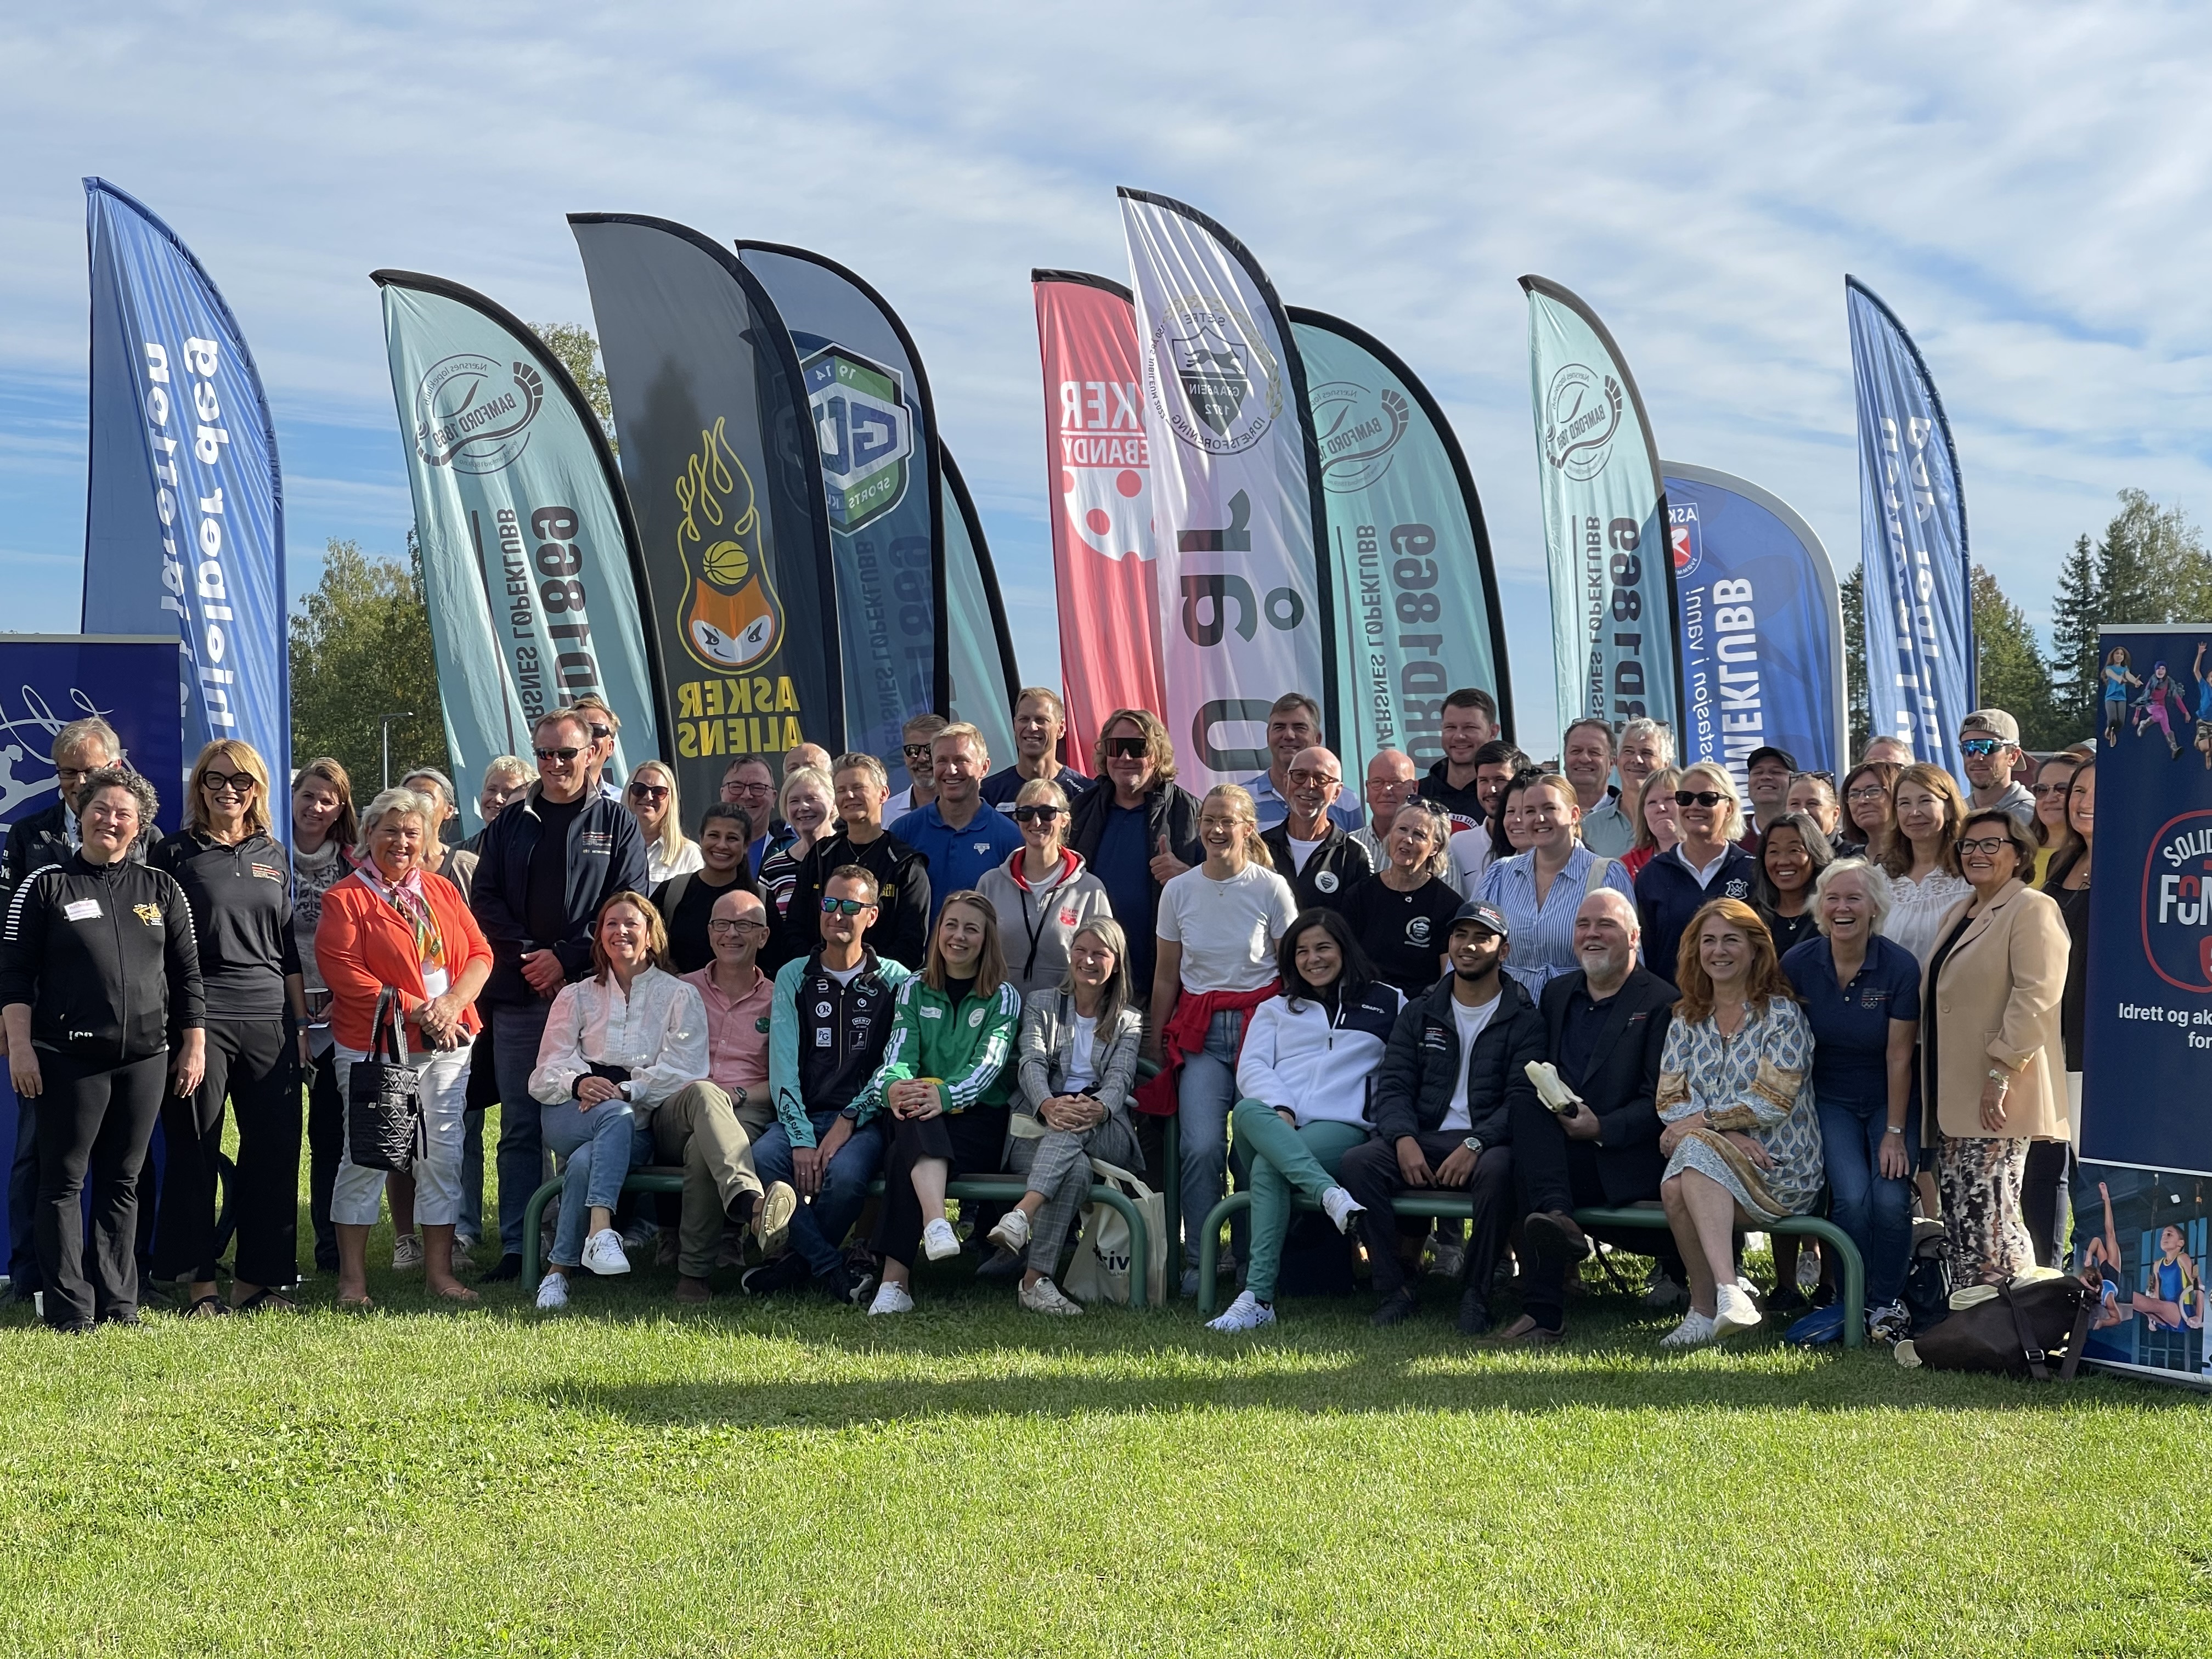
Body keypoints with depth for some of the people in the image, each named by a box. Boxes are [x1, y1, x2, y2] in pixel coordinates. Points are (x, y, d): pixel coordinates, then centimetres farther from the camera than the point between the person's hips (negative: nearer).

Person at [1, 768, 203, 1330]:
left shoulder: (162, 889, 10)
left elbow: (187, 974, 13)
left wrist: (194, 1046, 9)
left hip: (145, 1059, 3)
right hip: (68, 1058, -3)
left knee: (123, 1183, 9)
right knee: (63, 1181, 0)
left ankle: (119, 1304, 15)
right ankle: (71, 1310, 4)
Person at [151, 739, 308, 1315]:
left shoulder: (273, 856, 15)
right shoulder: (175, 854, 3)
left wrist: (301, 1021, 13)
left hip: (269, 1019, 4)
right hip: (199, 1017, -4)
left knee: (275, 1149, 2)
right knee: (195, 1151, 0)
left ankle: (258, 1276, 12)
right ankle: (199, 1281, 8)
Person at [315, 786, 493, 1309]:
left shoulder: (442, 892, 13)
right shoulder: (346, 899, -3)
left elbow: (479, 952, 10)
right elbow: (344, 973, -12)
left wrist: (454, 1001, -10)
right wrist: (414, 1010, -16)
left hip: (447, 1046, 5)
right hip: (373, 1047, -5)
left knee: (442, 1152, 5)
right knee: (366, 1154, -3)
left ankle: (439, 1269, 13)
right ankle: (352, 1276, 5)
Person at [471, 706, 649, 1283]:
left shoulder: (616, 823, 7)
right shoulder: (510, 823, 15)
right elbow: (485, 900, 9)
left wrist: (566, 958, -10)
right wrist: (527, 957, -6)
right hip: (519, 996, 2)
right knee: (520, 1126, 3)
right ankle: (516, 1246, 5)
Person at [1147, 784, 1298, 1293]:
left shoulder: (1272, 889, 0)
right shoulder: (1178, 891, 7)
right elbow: (1166, 977, 14)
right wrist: (1155, 1041, 14)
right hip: (1199, 1032, 1)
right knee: (1202, 1145, -15)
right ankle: (1198, 1260, -5)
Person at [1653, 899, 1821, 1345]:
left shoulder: (1781, 1014, -1)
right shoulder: (1687, 1019, 15)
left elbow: (1773, 1101, -10)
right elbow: (1671, 1099, 6)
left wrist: (1701, 1121, -11)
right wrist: (1730, 1133, -12)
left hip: (1779, 1168, -4)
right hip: (1716, 1165, 4)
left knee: (1694, 1152, -33)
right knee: (1676, 1187, -31)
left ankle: (1706, 1306, -38)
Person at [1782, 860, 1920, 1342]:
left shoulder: (1900, 967, -13)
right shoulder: (1798, 964, -8)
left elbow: (1899, 1057, -11)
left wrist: (1895, 1133, -11)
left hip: (1888, 1101, 0)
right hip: (1830, 1100, 1)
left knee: (1890, 1197, -18)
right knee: (1852, 1196, -19)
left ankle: (1887, 1303, 3)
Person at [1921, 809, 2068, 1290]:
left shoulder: (2032, 910, -7)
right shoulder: (1956, 915, 20)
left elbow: (2035, 998, -17)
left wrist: (2002, 1072, -21)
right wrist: (1935, 1084, 18)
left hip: (1997, 1097, -9)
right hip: (1954, 1094, 9)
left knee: (1988, 1216, -10)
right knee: (1958, 1216, 7)